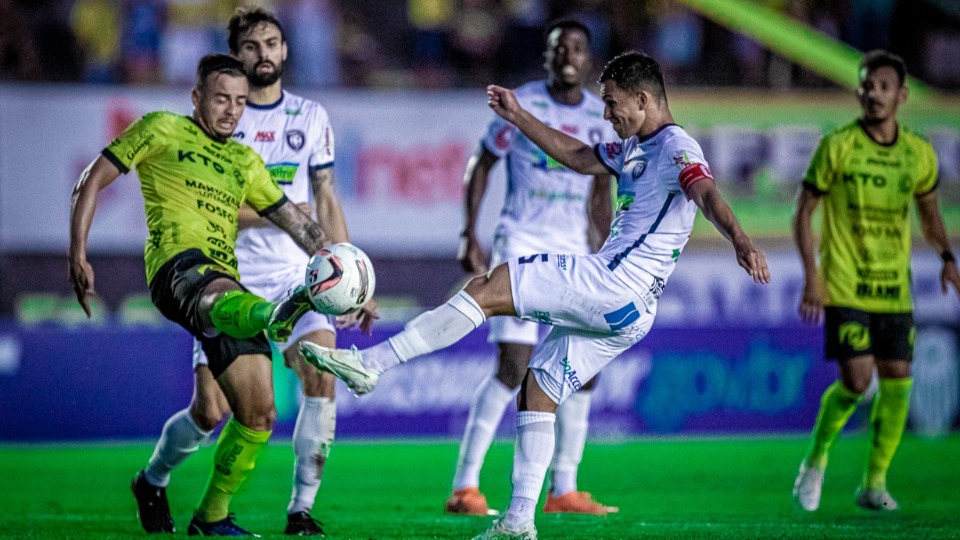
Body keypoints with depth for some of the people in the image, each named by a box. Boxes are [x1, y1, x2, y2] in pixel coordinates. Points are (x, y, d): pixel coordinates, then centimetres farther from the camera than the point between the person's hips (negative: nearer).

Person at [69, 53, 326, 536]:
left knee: (258, 415, 0)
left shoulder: (245, 162, 29)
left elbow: (296, 223, 31)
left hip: (226, 281, 7)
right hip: (178, 265, -7)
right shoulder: (163, 130, 13)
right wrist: (78, 255, -1)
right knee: (223, 296, -45)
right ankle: (275, 317, -81)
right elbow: (94, 179, 11)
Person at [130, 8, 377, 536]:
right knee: (210, 411, -6)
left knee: (321, 376, -21)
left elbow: (325, 200, 13)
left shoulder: (310, 117, 8)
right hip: (230, 277, -2)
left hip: (295, 275, 2)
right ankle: (152, 479, 25)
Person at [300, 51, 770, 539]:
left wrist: (739, 240, -46)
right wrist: (519, 117, 36)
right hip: (622, 310, 11)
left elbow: (705, 192, -28)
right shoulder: (635, 149, 22)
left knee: (486, 290, -16)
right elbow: (578, 157, 36)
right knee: (535, 395, 12)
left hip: (613, 285, -11)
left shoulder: (676, 148, -9)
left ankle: (370, 365, -17)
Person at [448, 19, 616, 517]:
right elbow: (481, 164, 2)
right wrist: (469, 234, -6)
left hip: (573, 251, 5)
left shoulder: (601, 117, 9)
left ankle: (563, 490, 13)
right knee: (513, 366, -15)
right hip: (521, 243, -5)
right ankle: (465, 487, -13)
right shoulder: (520, 105, -4)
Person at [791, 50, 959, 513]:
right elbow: (804, 212, -2)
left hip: (894, 289, 4)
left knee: (897, 382, -1)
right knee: (856, 379, -15)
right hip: (845, 287, -4)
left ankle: (874, 483, 14)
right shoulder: (837, 146, -6)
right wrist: (812, 275, -12)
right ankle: (816, 460, 10)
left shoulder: (919, 153, 5)